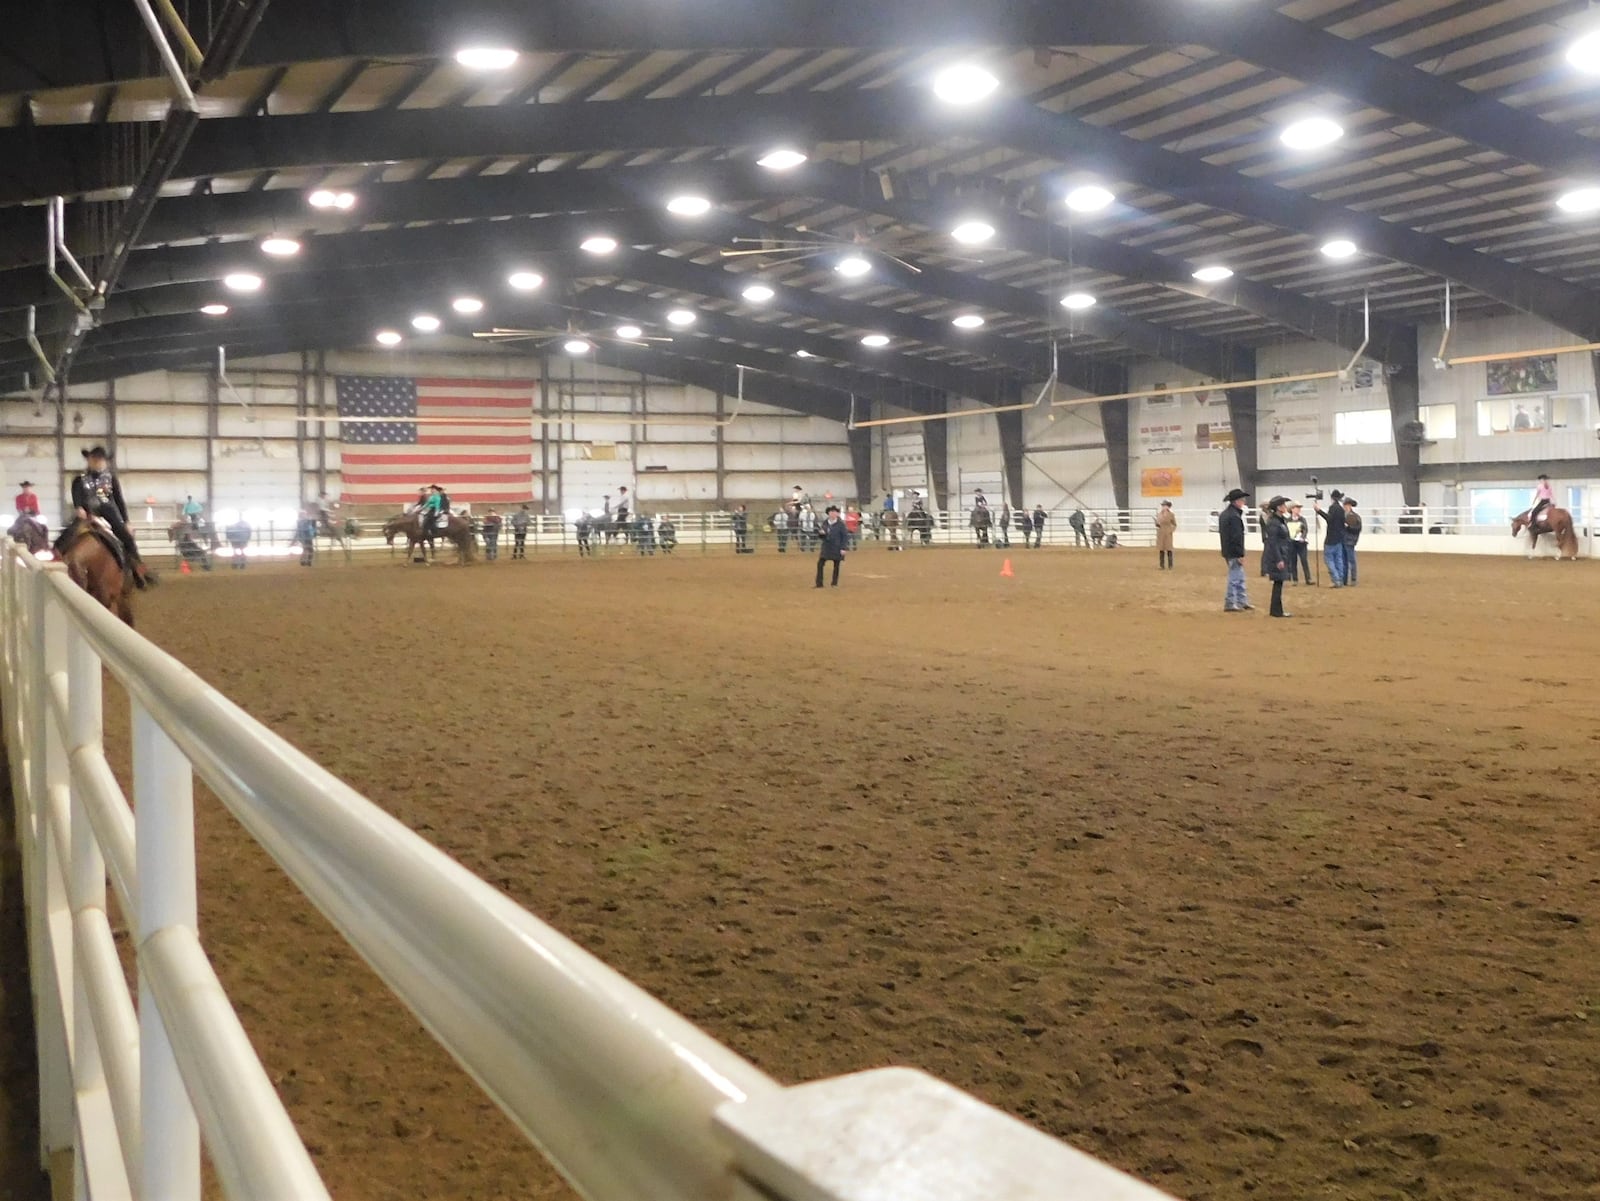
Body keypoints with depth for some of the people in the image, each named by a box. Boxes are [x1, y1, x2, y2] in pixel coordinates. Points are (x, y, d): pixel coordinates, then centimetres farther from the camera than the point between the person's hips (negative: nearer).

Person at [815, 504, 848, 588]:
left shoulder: (840, 524, -8)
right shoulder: (825, 523, 6)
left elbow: (845, 536, -7)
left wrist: (843, 548, -12)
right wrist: (822, 533, -9)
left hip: (836, 549, -4)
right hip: (826, 547, 4)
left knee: (836, 565, 4)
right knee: (820, 564, -3)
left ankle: (835, 583, 18)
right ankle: (819, 583, 4)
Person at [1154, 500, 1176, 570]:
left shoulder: (1171, 514, -5)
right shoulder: (1159, 514, 4)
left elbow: (1175, 524, 2)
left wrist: (1172, 530, -13)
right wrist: (1156, 525, -10)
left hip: (1168, 533, -3)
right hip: (1160, 533, 3)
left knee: (1168, 549, -2)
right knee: (1161, 549, 6)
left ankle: (1170, 566, 4)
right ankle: (1162, 566, 12)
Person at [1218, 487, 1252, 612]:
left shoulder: (1224, 514, 12)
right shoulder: (1234, 516, -20)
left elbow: (1221, 532, 19)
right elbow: (1236, 537, -23)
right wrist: (1240, 555, -19)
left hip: (1227, 551, 10)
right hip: (1234, 553, -10)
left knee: (1240, 578, 18)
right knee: (1234, 578, -3)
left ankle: (1242, 601, 25)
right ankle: (1230, 604, 2)